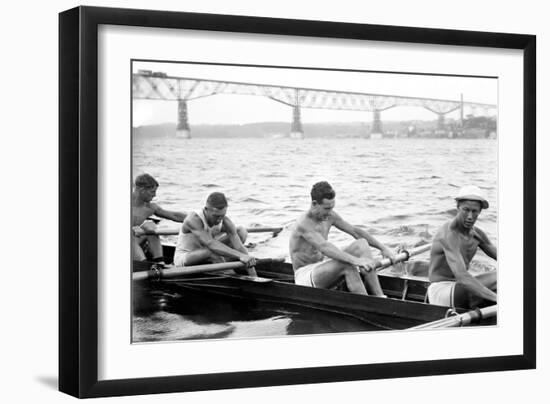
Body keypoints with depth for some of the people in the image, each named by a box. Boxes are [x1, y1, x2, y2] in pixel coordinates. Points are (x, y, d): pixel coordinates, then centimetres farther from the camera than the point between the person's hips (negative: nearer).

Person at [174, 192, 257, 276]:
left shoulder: (226, 223, -17)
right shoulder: (194, 220, -31)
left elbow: (240, 249, -20)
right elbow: (210, 244, -45)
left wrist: (254, 276, -29)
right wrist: (240, 256, -54)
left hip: (206, 260, 6)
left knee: (241, 231, -7)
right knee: (212, 251, -39)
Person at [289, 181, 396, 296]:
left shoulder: (329, 215, 3)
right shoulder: (304, 224, -24)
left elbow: (355, 231, 7)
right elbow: (324, 247, -38)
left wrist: (382, 248, -1)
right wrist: (355, 260, -49)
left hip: (322, 267, 9)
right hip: (305, 277, -9)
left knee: (361, 244, -10)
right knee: (346, 264, -34)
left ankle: (380, 297, -19)